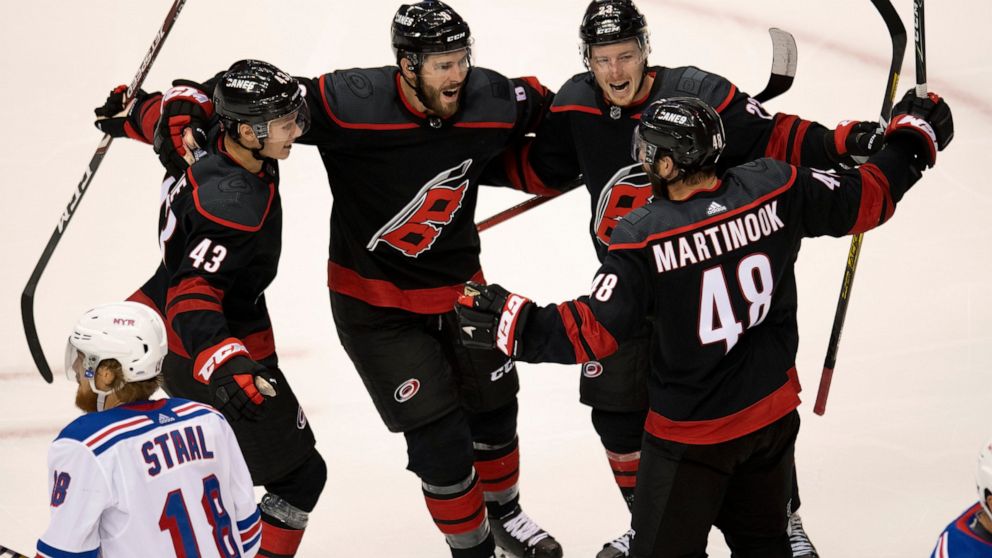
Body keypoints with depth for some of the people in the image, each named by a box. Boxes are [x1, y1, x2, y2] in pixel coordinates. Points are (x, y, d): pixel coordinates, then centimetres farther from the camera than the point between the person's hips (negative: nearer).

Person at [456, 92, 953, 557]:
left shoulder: (644, 239, -23)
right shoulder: (776, 190, -12)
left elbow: (594, 331, -26)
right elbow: (864, 200, -1)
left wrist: (514, 325, -21)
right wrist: (913, 138, 15)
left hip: (692, 433, -5)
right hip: (774, 411, 5)